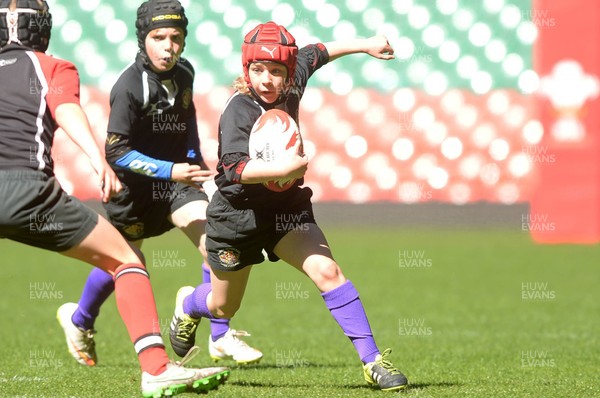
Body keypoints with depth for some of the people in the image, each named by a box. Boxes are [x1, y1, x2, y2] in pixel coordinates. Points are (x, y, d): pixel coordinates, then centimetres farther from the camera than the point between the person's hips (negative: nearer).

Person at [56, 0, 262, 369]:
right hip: (135, 185, -4)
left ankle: (221, 337, -9)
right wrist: (171, 170, -30)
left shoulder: (184, 73, -3)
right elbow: (116, 152, -24)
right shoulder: (129, 86, -23)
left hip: (177, 177, 5)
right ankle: (79, 319, 44)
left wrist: (196, 159, 14)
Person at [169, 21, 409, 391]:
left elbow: (314, 54, 13)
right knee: (224, 307, 16)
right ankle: (187, 302, 53)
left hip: (286, 207, 4)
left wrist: (365, 45, 19)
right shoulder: (238, 113, -27)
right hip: (238, 214, -4)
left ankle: (372, 360, -16)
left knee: (328, 272, -19)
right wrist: (282, 168, -55)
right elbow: (235, 168, -42)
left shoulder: (290, 85, -9)